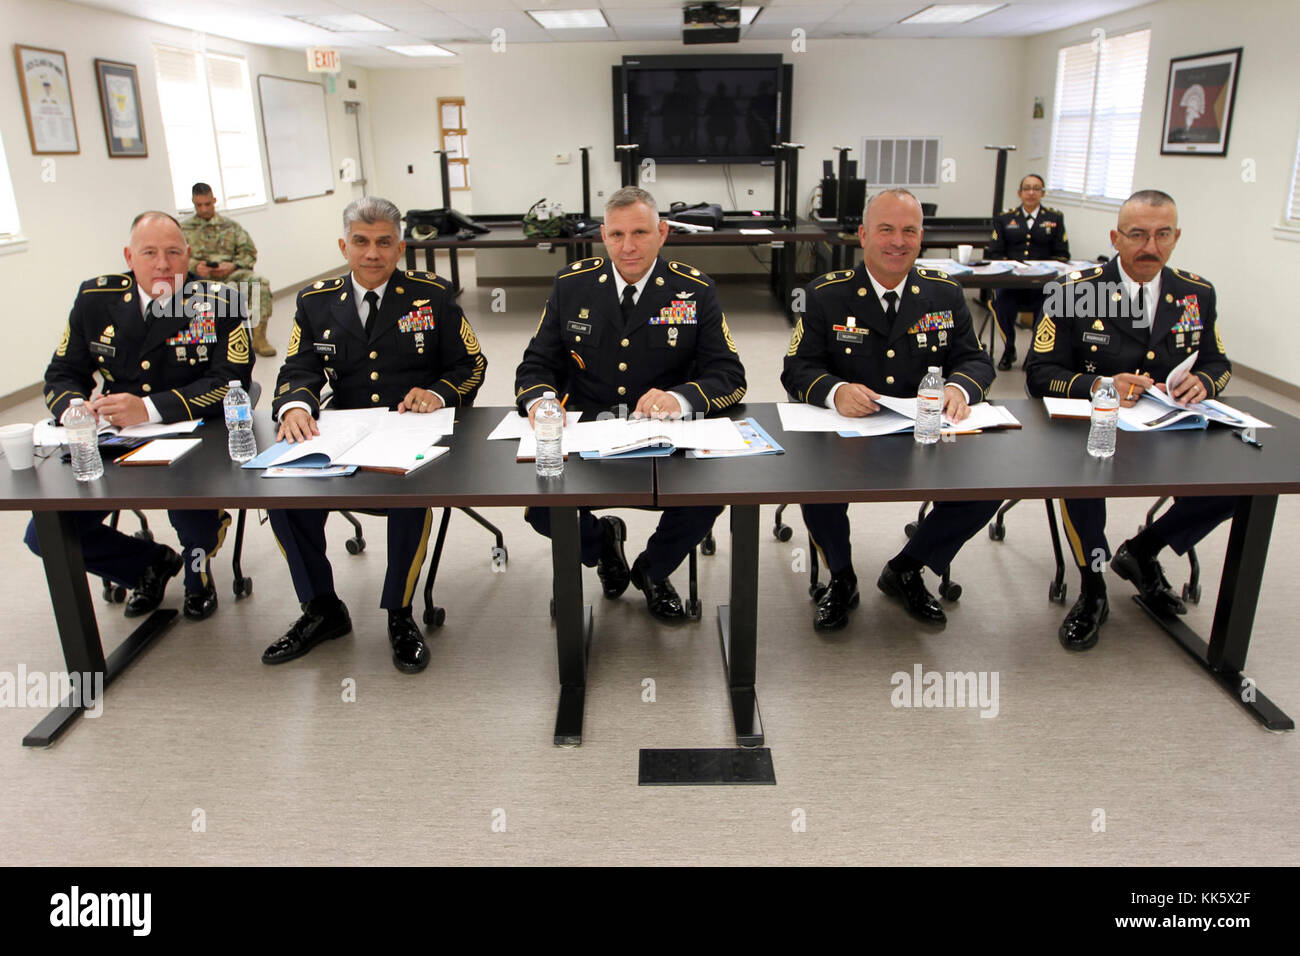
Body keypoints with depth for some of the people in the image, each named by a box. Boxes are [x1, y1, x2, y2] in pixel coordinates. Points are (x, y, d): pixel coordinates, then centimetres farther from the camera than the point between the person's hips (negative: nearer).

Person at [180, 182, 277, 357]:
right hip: (199, 277, -1)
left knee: (260, 283, -29)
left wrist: (232, 266, -10)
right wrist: (195, 266, -15)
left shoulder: (231, 225, 19)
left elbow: (249, 253, 10)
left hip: (230, 273, 1)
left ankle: (259, 338, -27)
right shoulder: (183, 229, 17)